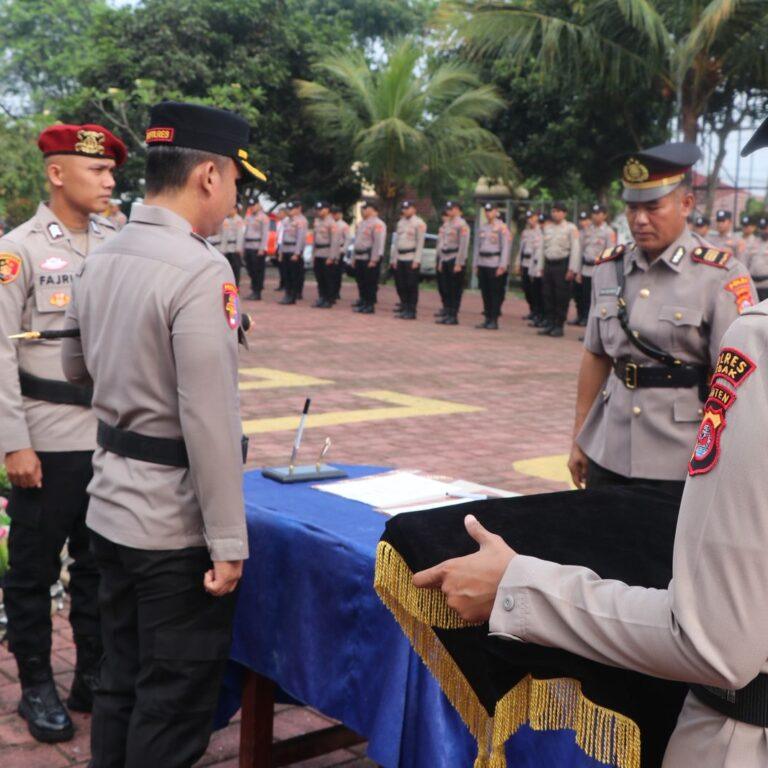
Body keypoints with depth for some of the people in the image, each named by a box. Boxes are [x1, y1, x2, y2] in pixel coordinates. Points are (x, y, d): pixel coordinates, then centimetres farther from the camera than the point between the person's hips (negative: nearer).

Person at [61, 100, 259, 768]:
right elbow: (209, 420, -23)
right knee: (176, 705, 5)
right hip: (176, 525, -8)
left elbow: (76, 369, 22)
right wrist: (228, 543, -18)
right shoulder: (201, 271, -20)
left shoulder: (101, 261, 6)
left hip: (111, 510, 8)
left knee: (121, 680, 19)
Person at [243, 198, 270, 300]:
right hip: (248, 248, 7)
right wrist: (244, 247, 14)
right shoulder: (248, 217, 17)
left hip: (258, 249, -7)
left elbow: (265, 234, -12)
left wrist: (262, 249, -18)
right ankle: (253, 291, 16)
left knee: (258, 272, -4)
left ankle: (257, 293, -1)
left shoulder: (263, 218, -6)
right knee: (251, 271, 9)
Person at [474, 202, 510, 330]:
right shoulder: (482, 227, 14)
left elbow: (506, 247, -10)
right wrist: (476, 264, 12)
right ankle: (487, 319, 15)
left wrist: (502, 266, -15)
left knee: (495, 294, -3)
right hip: (482, 264, 6)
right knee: (485, 293, 8)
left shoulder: (502, 227, -5)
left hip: (495, 265, -6)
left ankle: (494, 321, 0)